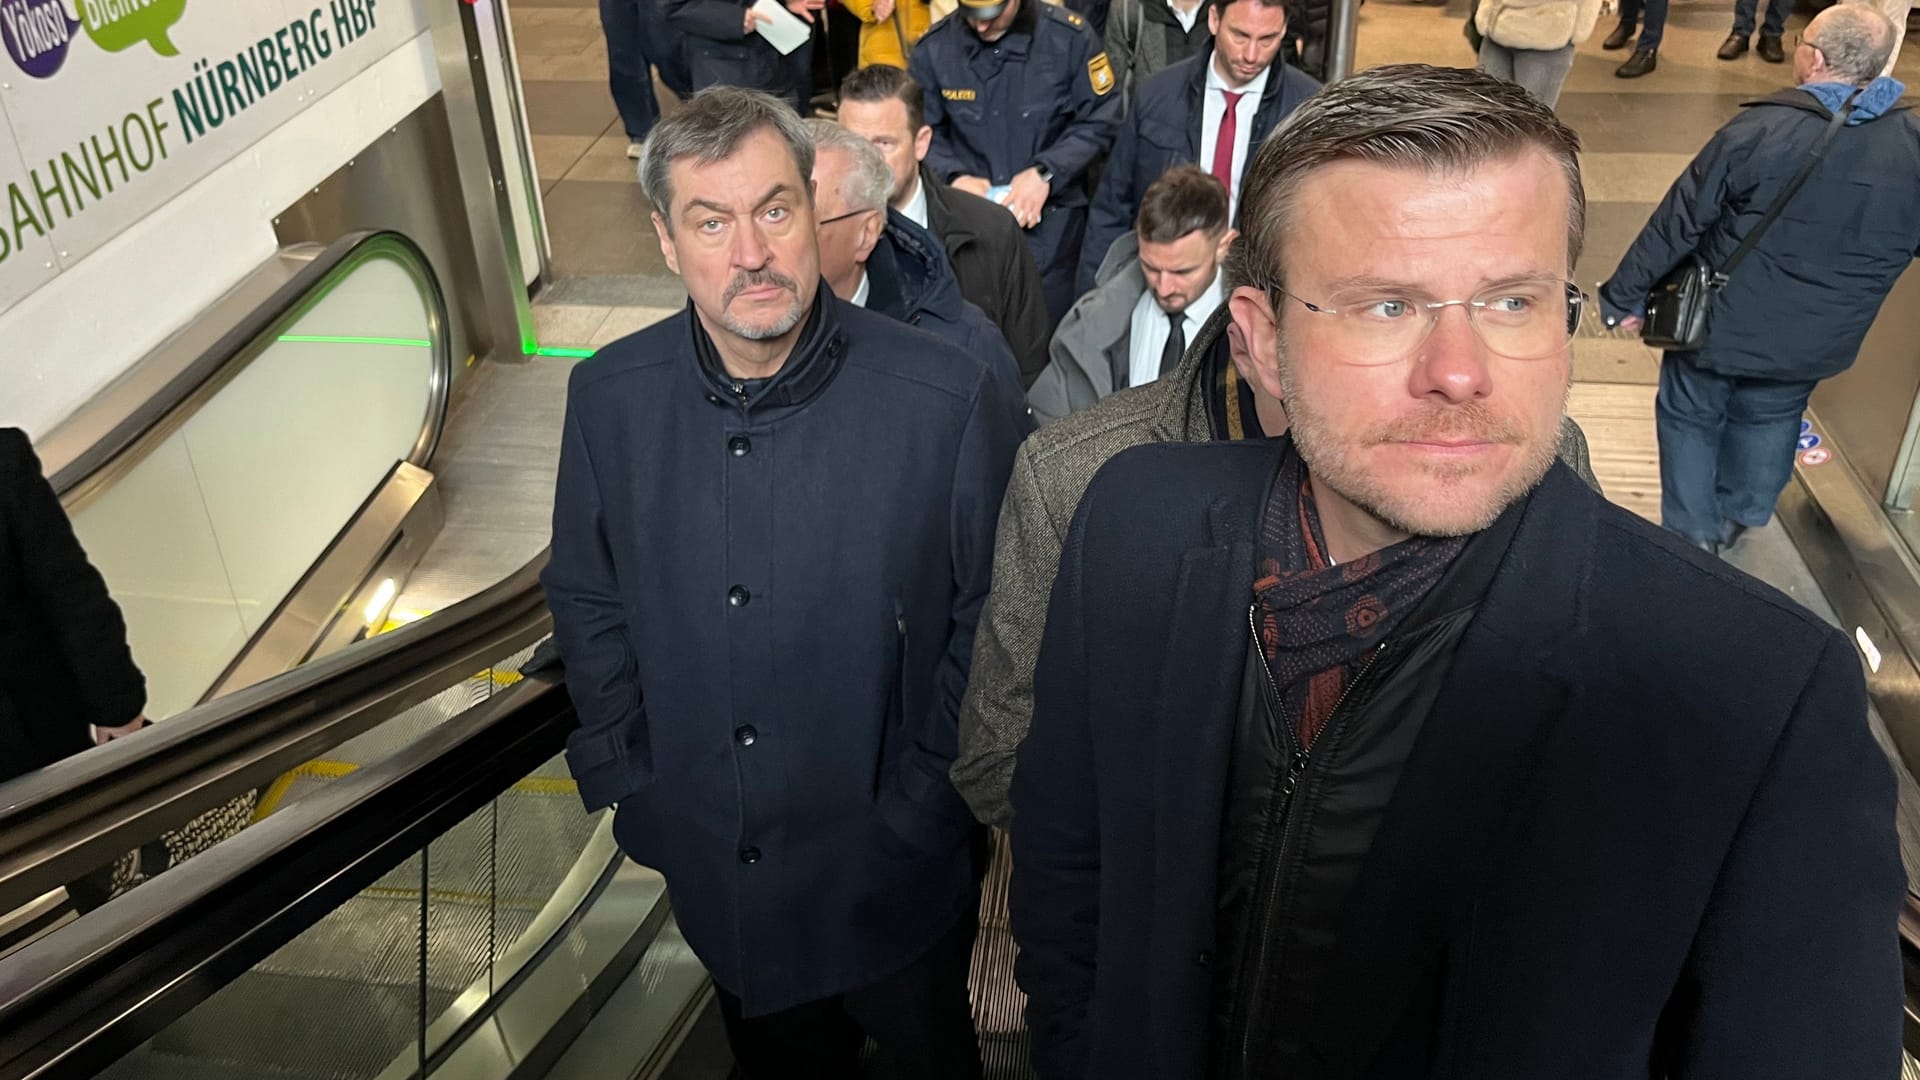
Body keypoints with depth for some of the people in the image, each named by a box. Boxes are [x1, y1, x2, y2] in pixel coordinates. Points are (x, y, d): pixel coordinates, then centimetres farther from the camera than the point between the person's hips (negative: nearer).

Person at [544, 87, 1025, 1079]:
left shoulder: (949, 400, -20)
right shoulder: (607, 398, -9)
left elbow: (991, 619, -11)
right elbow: (586, 600, 4)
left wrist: (921, 809, -12)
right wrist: (623, 782, -1)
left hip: (893, 881, -2)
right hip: (710, 869, 3)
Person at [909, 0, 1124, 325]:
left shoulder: (1069, 36, -7)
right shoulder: (934, 48, -2)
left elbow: (1099, 122, -4)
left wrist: (1045, 172, -16)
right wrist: (954, 176, -14)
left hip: (1050, 218, -1)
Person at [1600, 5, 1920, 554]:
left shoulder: (1757, 131, -20)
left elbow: (1677, 224, -15)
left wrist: (1624, 294, -5)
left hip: (1720, 328, -4)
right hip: (1815, 345, 4)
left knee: (1690, 420, 18)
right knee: (1769, 423, 27)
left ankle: (1693, 535, 24)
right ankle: (1737, 517, 44)